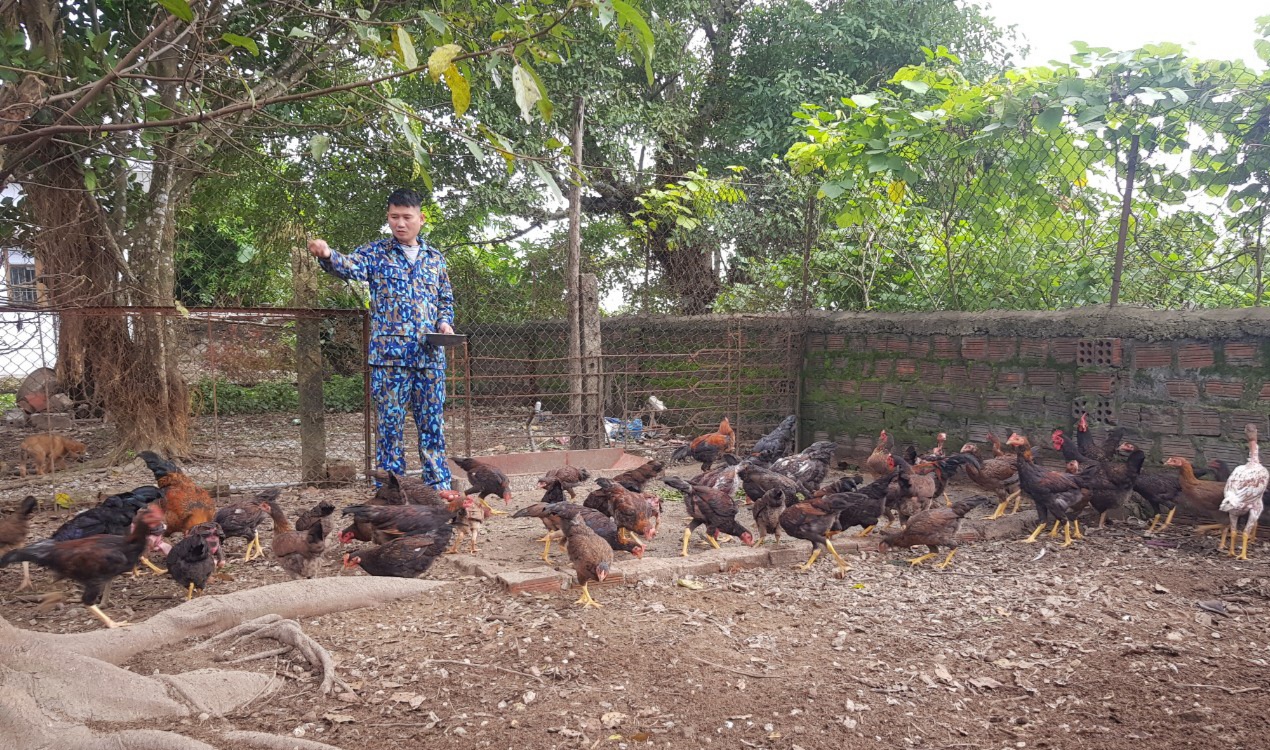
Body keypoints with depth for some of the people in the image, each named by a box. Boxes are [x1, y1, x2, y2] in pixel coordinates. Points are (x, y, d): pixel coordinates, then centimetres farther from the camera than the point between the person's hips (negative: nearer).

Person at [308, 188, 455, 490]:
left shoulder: (435, 258, 14)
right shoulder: (376, 253, 3)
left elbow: (446, 298, 22)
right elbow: (349, 265, -17)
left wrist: (445, 322, 2)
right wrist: (327, 256, -38)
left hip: (431, 355, 3)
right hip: (389, 353, -3)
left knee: (433, 421, 8)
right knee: (391, 422, 0)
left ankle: (439, 484, 19)